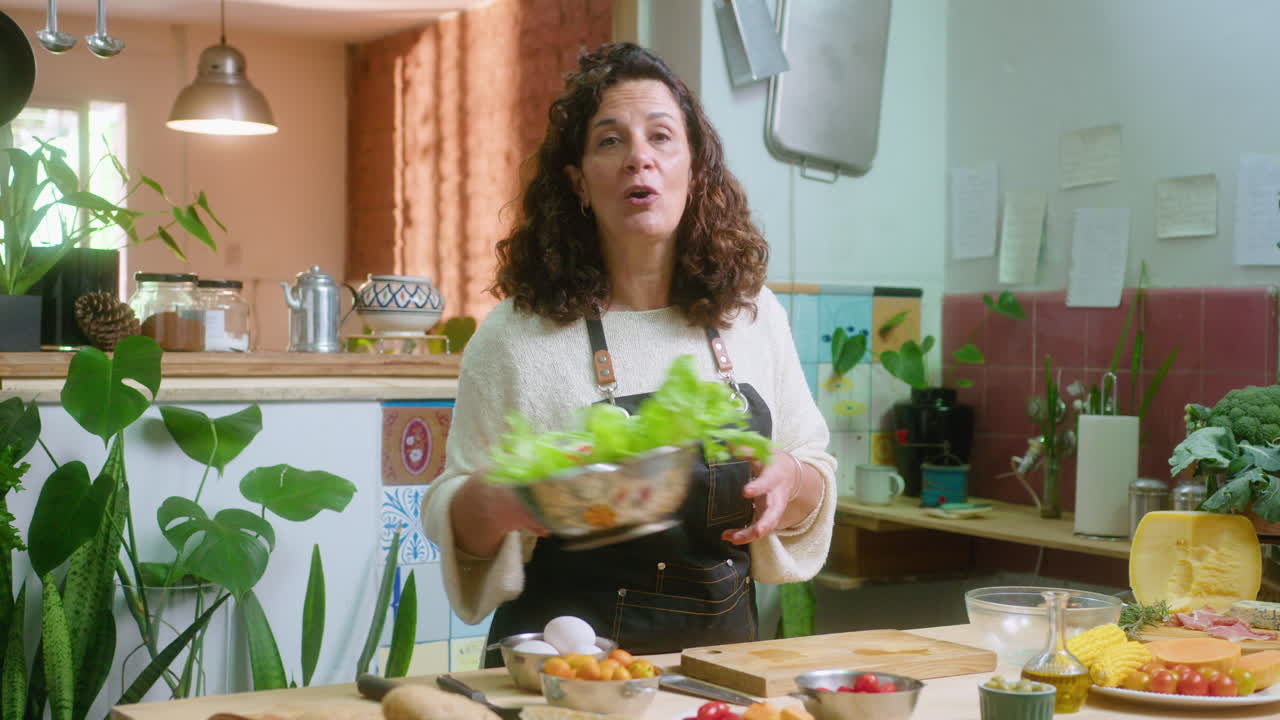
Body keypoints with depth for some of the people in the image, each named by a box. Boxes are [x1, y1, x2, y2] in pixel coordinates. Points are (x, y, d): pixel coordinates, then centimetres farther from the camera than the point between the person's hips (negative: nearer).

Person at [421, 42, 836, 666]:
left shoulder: (755, 316, 5)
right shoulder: (516, 335, -5)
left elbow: (816, 465, 15)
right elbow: (454, 514, 0)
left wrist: (793, 481, -7)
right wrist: (492, 502, -21)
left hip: (723, 649, 3)